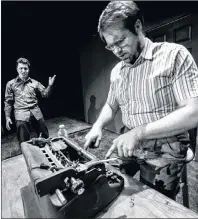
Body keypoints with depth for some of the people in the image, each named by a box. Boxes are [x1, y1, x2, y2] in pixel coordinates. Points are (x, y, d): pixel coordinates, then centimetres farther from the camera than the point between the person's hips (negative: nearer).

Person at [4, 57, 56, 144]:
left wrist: (50, 86, -10)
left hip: (36, 113, 2)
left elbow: (45, 94, 8)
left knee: (45, 137, 11)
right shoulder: (11, 84, 7)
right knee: (24, 142, -2)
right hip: (21, 114, -2)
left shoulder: (35, 83, 10)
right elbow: (8, 102, 9)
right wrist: (7, 117, 3)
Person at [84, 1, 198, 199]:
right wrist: (98, 126, -5)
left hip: (163, 149, -4)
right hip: (128, 143, 5)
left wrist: (138, 132, -28)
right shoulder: (116, 71, 5)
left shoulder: (174, 55, -13)